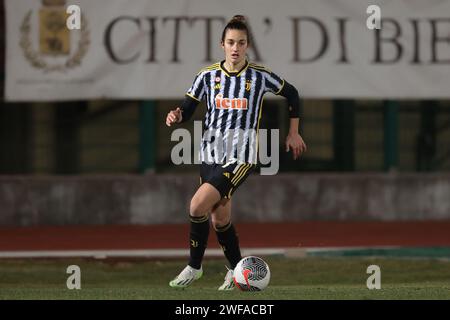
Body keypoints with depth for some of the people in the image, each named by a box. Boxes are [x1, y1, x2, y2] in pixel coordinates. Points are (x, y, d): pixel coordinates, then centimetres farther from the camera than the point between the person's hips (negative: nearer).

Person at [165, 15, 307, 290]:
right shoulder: (208, 75, 3)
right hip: (211, 155, 4)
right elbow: (188, 108, 6)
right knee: (219, 218, 8)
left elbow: (291, 94, 12)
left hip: (241, 157, -4)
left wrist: (294, 132, 16)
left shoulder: (259, 76, -3)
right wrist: (177, 116, -18)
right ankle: (236, 270, 29)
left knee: (198, 205, -20)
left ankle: (194, 267, -4)